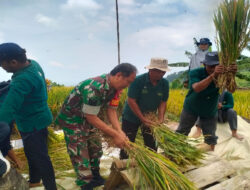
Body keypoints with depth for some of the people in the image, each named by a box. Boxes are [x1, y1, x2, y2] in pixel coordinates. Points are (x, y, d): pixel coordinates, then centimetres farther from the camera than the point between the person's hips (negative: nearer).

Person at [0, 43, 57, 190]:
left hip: (32, 124, -10)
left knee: (40, 157, 9)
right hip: (37, 118, 10)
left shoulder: (23, 80, -32)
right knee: (32, 153, 27)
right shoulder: (33, 63, -4)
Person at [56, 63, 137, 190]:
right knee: (81, 156, -3)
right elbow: (91, 117, -32)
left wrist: (119, 131, -22)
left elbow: (111, 110, -8)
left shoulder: (114, 87, -10)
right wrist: (115, 135, -29)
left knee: (96, 150, 20)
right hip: (72, 120, -8)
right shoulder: (94, 88, -37)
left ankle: (96, 178, 41)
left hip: (89, 118, 9)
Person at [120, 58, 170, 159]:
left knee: (151, 143, 12)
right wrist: (143, 119, -25)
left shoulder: (164, 83, -8)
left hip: (150, 117, 4)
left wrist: (161, 118, -19)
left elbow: (162, 102, -3)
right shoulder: (138, 80, -24)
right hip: (132, 116, -4)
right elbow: (131, 101, -23)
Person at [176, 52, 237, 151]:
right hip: (191, 108, -1)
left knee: (210, 137, 8)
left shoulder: (222, 75, -20)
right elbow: (196, 88, -45)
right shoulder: (195, 73, -26)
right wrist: (213, 75, -56)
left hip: (210, 111, 1)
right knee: (181, 132, 13)